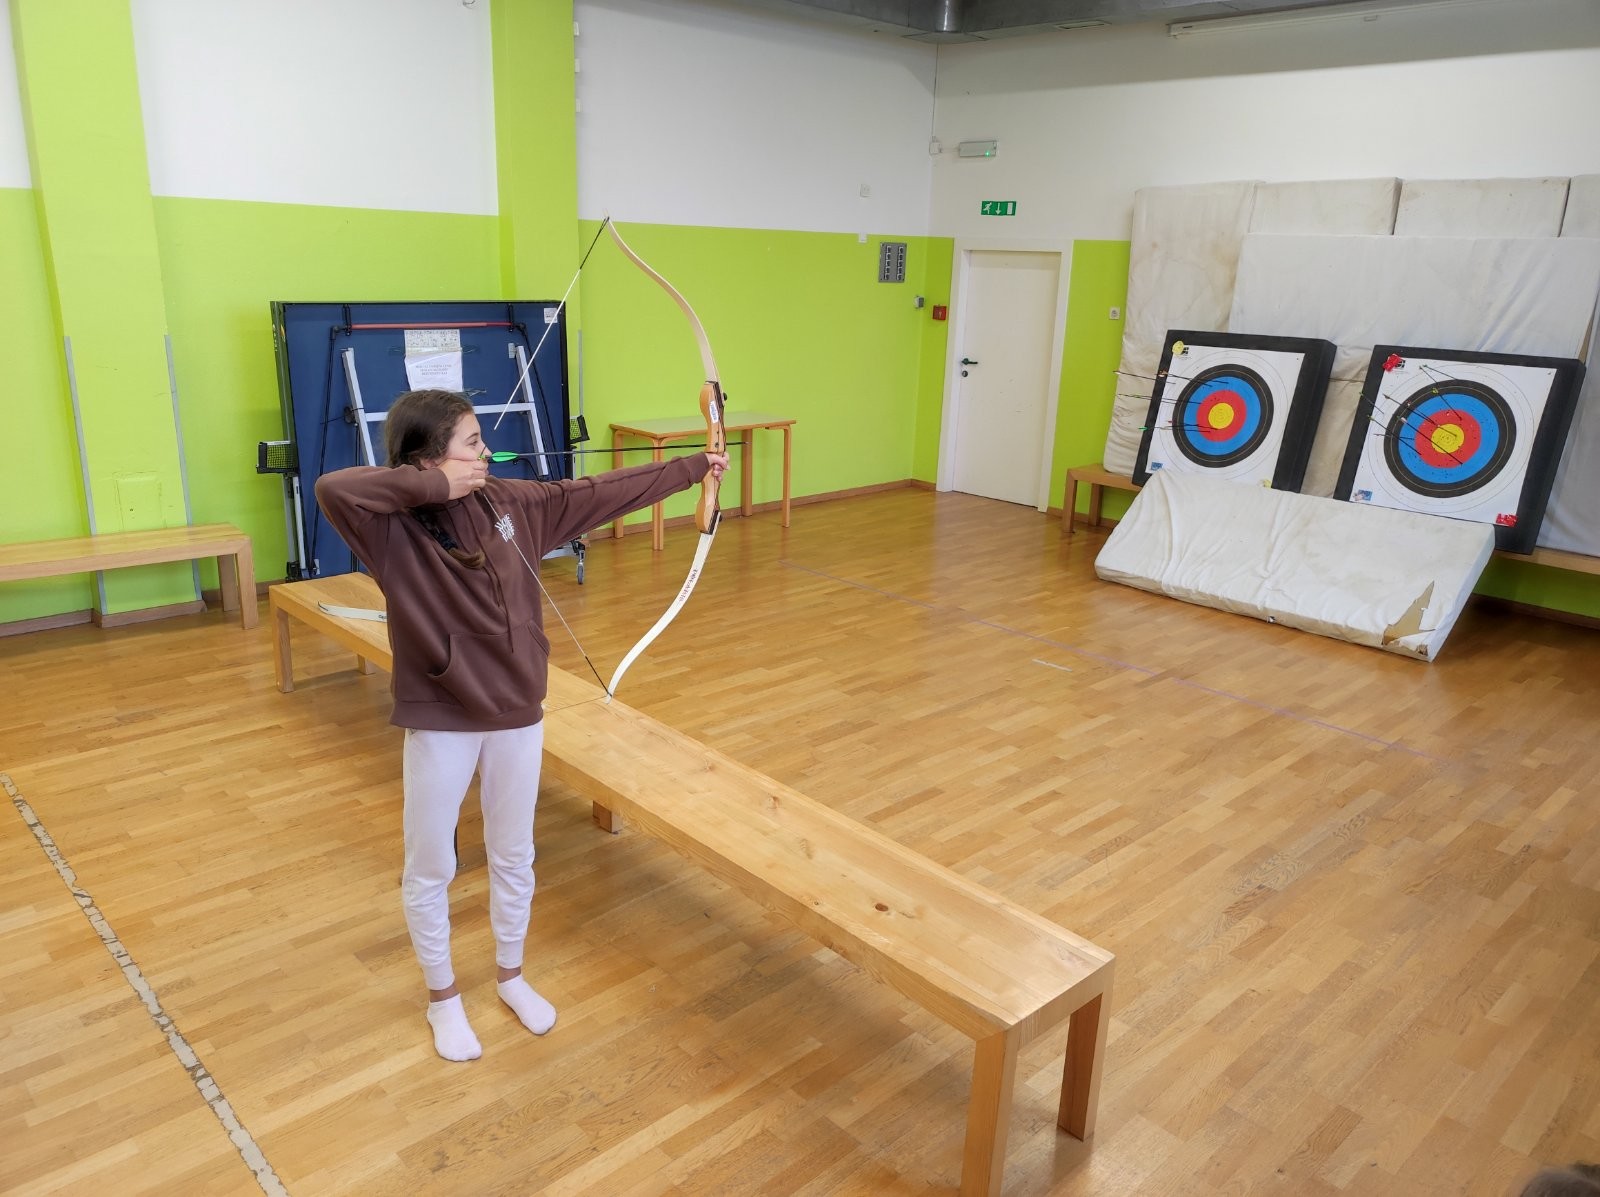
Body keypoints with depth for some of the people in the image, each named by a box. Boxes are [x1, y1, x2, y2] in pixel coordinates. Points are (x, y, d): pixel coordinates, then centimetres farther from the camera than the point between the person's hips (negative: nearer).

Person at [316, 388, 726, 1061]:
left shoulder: (511, 503, -3)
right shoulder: (396, 529, -18)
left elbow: (604, 492, 3)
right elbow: (333, 488, -39)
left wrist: (694, 467, 7)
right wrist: (433, 486, -31)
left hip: (517, 713, 4)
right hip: (440, 723, -4)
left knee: (513, 857, 20)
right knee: (429, 870, 14)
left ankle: (511, 975, 43)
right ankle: (442, 997, 38)